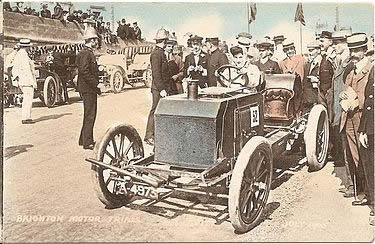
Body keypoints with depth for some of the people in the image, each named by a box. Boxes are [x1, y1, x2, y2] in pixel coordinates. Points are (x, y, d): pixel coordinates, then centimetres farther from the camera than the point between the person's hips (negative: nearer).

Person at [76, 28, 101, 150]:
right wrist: (96, 85, -19)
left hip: (90, 89, 11)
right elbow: (84, 71, -22)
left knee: (89, 115, 16)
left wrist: (96, 84, 15)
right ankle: (87, 142, 0)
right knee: (89, 116, -6)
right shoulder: (85, 53, -14)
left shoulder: (89, 53, 18)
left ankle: (84, 139, 26)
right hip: (88, 89, -11)